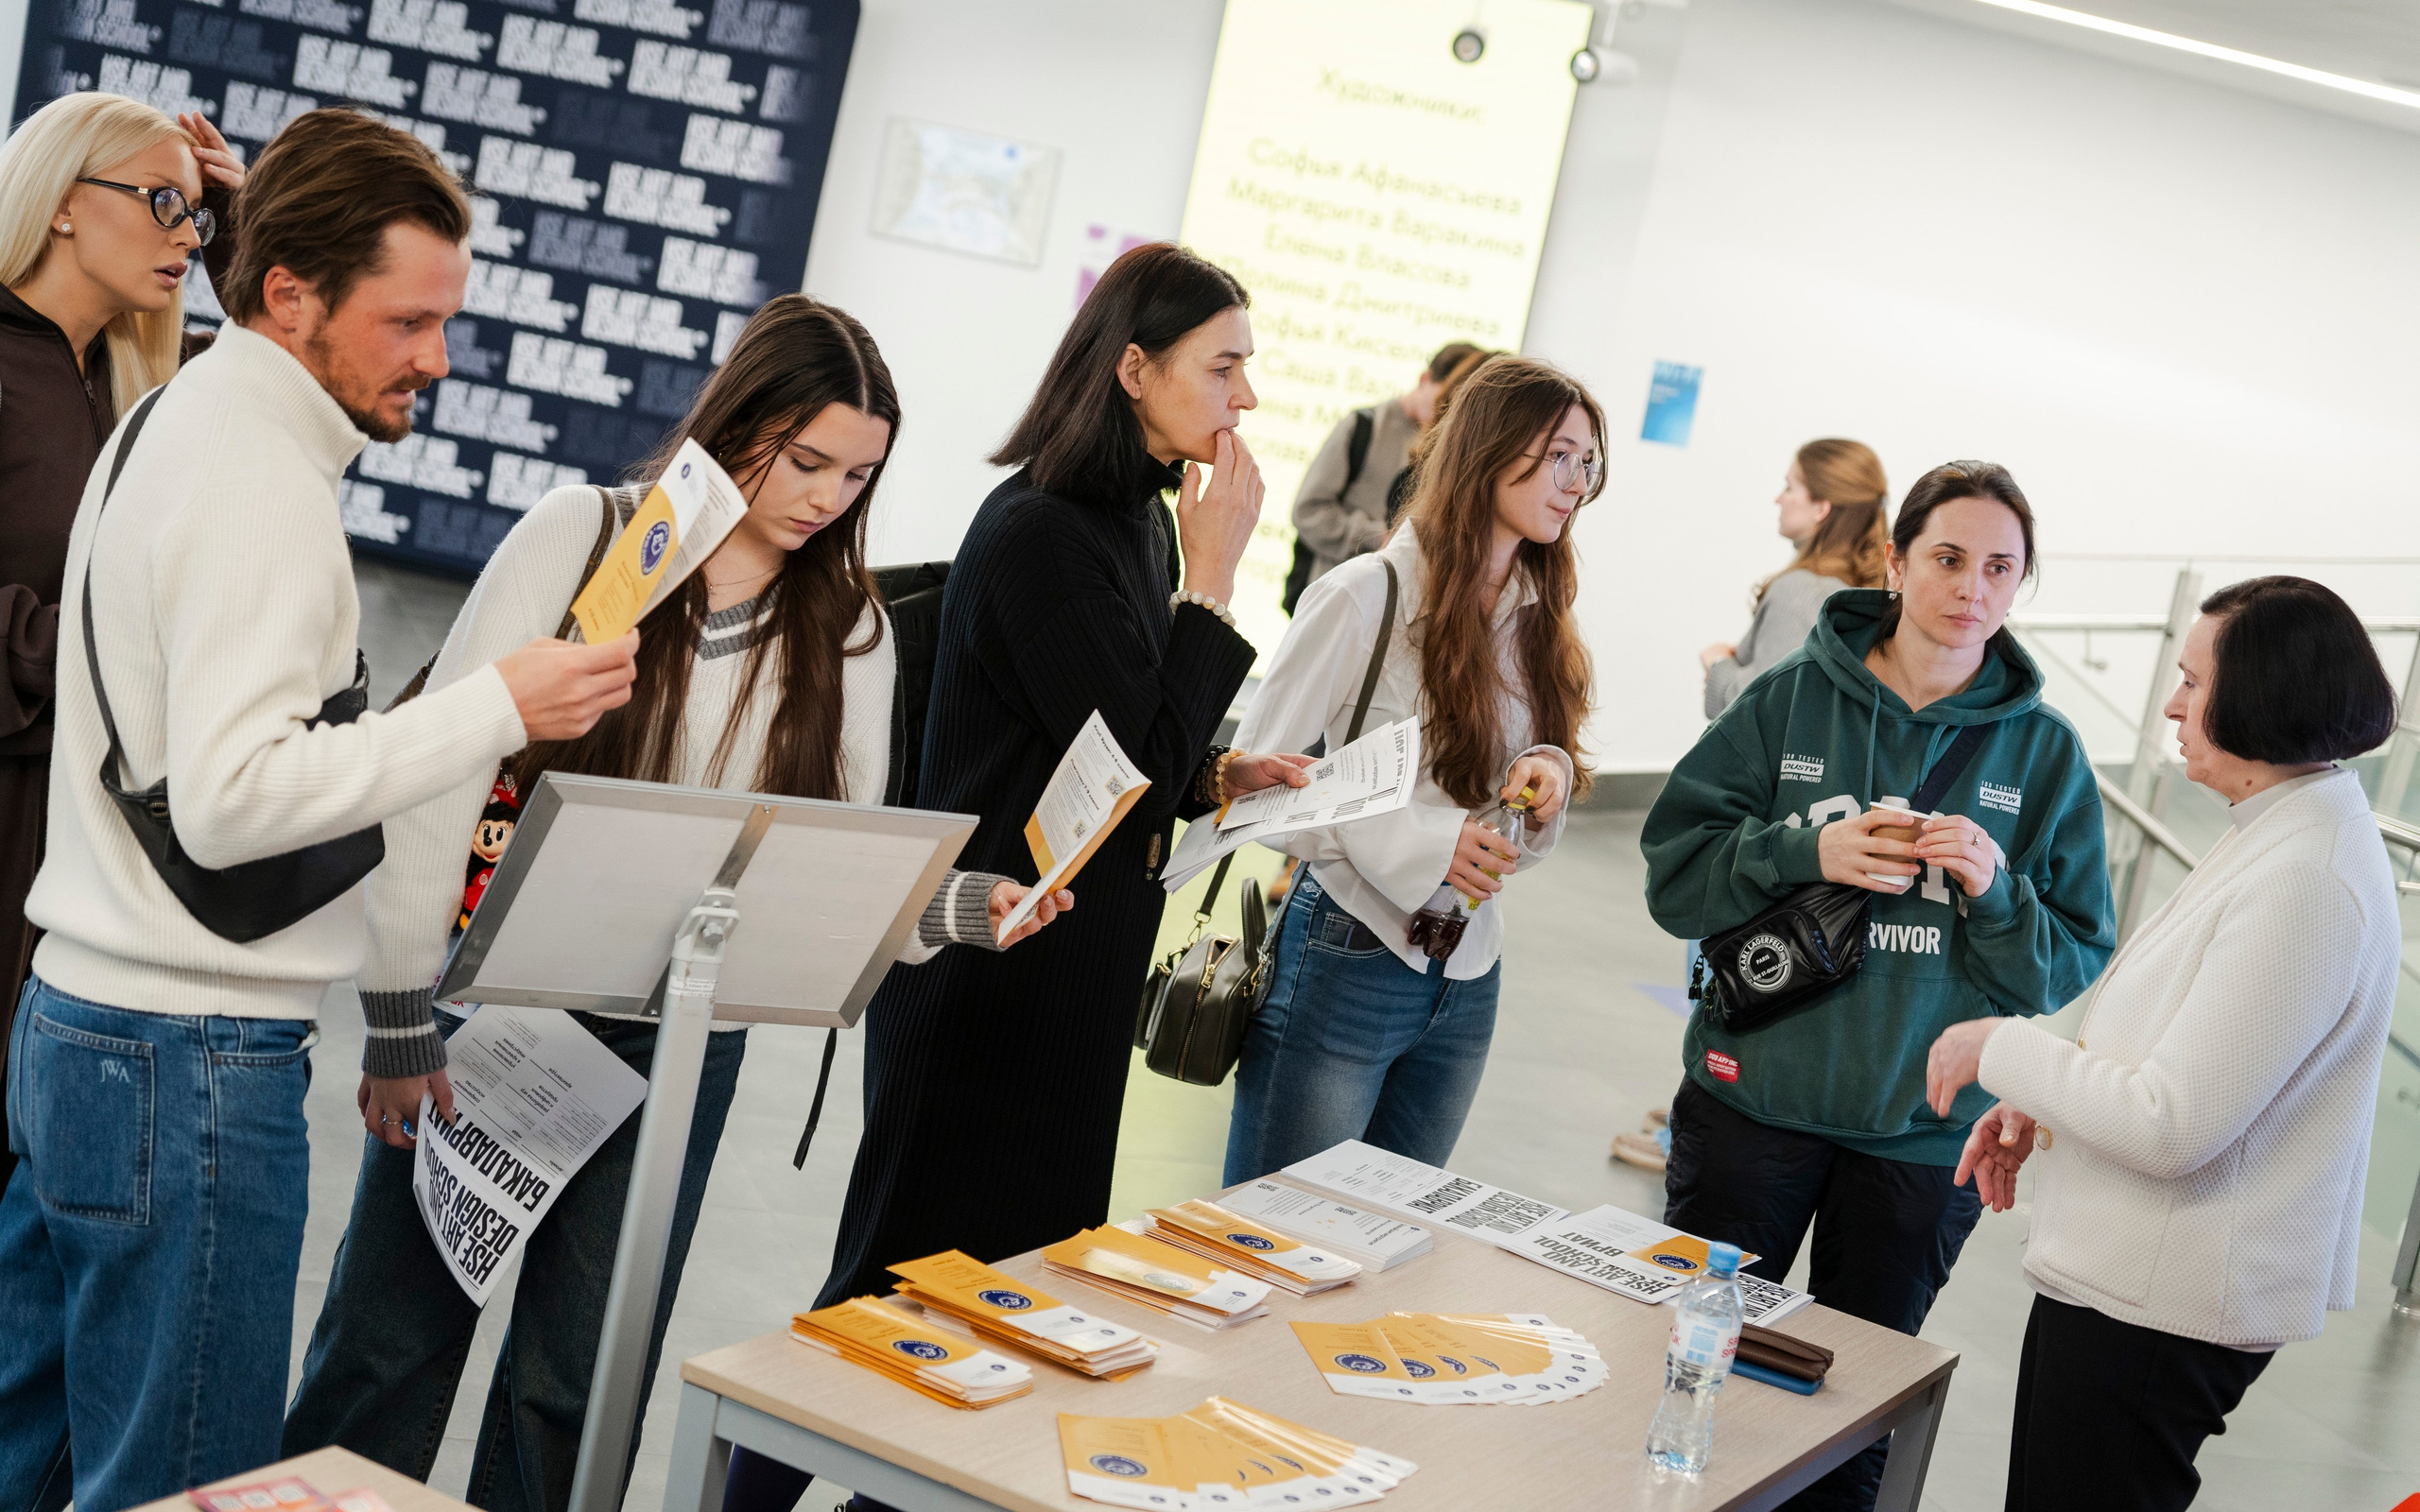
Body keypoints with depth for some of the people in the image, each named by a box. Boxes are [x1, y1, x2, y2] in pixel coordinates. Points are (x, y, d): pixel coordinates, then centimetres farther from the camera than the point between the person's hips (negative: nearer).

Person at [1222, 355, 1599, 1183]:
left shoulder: (1540, 617, 8)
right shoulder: (1369, 595, -12)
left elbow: (1527, 838, 13)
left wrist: (1550, 774, -10)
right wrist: (1416, 841, -22)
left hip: (1468, 981, 6)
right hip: (1348, 962, -6)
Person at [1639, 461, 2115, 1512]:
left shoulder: (2046, 752, -1)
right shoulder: (1794, 696, -2)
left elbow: (2077, 971, -2)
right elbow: (1674, 866, -5)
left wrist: (1997, 894, -20)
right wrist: (1805, 853, -20)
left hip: (1927, 1135, 0)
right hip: (1757, 1099, 0)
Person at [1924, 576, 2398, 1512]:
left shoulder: (2306, 882, -25)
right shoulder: (2280, 835, 9)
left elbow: (2174, 1128, -26)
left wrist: (2002, 1049, -13)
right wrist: (2037, 1103, 10)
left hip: (2158, 1312, -10)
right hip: (2118, 1272, 10)